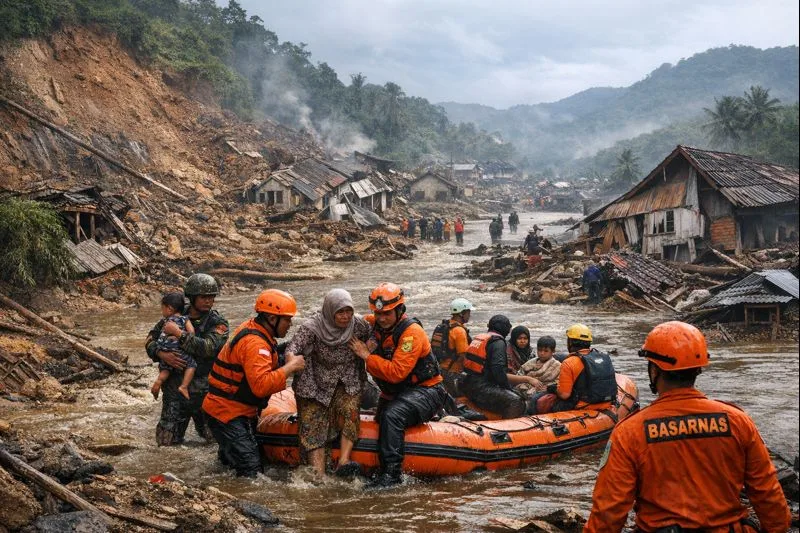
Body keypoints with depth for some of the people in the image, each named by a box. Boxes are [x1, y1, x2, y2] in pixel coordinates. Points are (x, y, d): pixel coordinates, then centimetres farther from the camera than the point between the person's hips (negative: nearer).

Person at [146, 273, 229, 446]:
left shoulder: (218, 323, -7)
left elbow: (207, 348, -23)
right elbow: (150, 339, 4)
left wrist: (178, 333, -25)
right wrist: (161, 354, -16)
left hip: (204, 390, -2)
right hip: (175, 385, 2)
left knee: (214, 436, 6)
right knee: (166, 441, 3)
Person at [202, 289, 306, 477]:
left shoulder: (252, 327, 6)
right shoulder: (255, 343, -25)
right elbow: (261, 385, -37)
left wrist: (288, 361, 1)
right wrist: (290, 367, -27)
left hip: (242, 411, 11)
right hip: (228, 413, -11)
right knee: (250, 469, -15)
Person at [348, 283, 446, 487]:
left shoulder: (411, 332, -19)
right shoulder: (377, 327, 5)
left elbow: (397, 372, -27)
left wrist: (367, 356, -21)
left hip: (425, 391, -9)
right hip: (394, 394, 9)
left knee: (392, 415, -31)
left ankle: (391, 473, -32)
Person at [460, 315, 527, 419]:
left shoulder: (478, 338, 19)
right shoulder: (498, 342, -8)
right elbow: (498, 368, -19)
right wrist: (508, 387, -6)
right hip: (481, 388, -10)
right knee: (516, 402, -18)